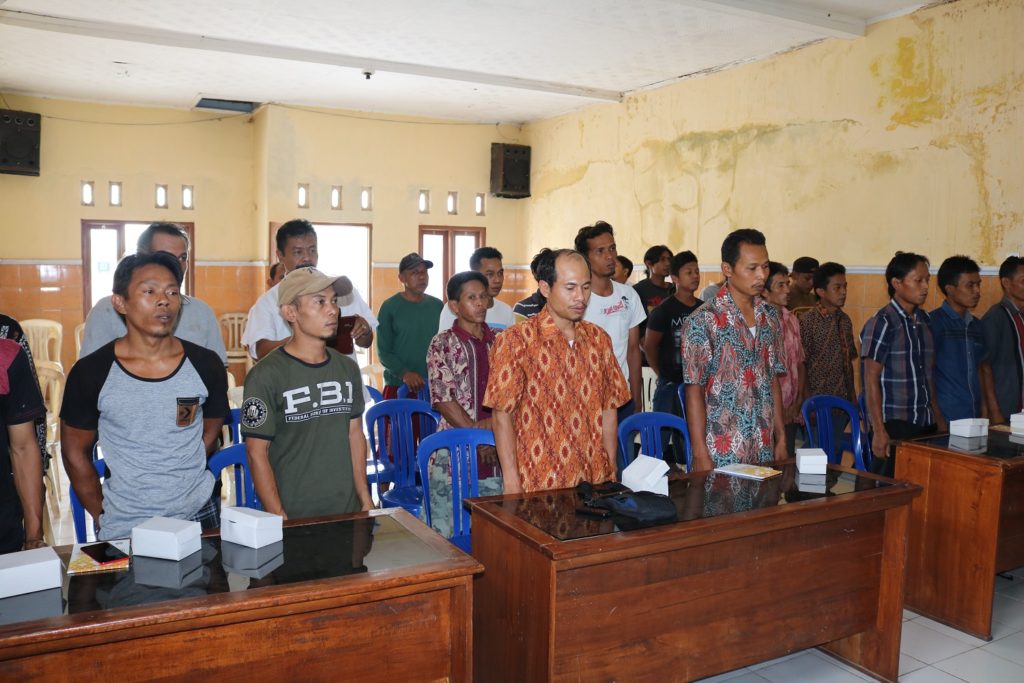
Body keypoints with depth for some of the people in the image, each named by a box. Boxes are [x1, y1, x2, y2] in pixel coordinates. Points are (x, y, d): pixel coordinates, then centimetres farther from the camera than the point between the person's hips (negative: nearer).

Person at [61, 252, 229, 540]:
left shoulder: (206, 365, -6)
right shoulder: (90, 372, -9)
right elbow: (75, 452, 1)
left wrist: (185, 477, 4)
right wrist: (102, 515, 0)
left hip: (199, 515, 1)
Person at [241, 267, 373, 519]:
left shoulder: (347, 368, 5)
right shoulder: (266, 375, -12)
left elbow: (354, 433, 10)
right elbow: (256, 453, -10)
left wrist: (365, 499, 6)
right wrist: (279, 519, -13)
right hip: (293, 517, -5)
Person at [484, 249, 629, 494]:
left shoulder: (599, 339, 7)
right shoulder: (516, 340, -9)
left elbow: (608, 409, 11)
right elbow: (502, 415, -9)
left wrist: (611, 471, 7)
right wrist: (512, 483, -12)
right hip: (539, 484, -4)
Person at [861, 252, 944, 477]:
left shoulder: (924, 320, 11)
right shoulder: (882, 323, -9)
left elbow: (927, 376, 18)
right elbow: (871, 381, -11)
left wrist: (939, 419, 16)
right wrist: (879, 431, -15)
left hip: (925, 424, 6)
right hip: (894, 425, -6)